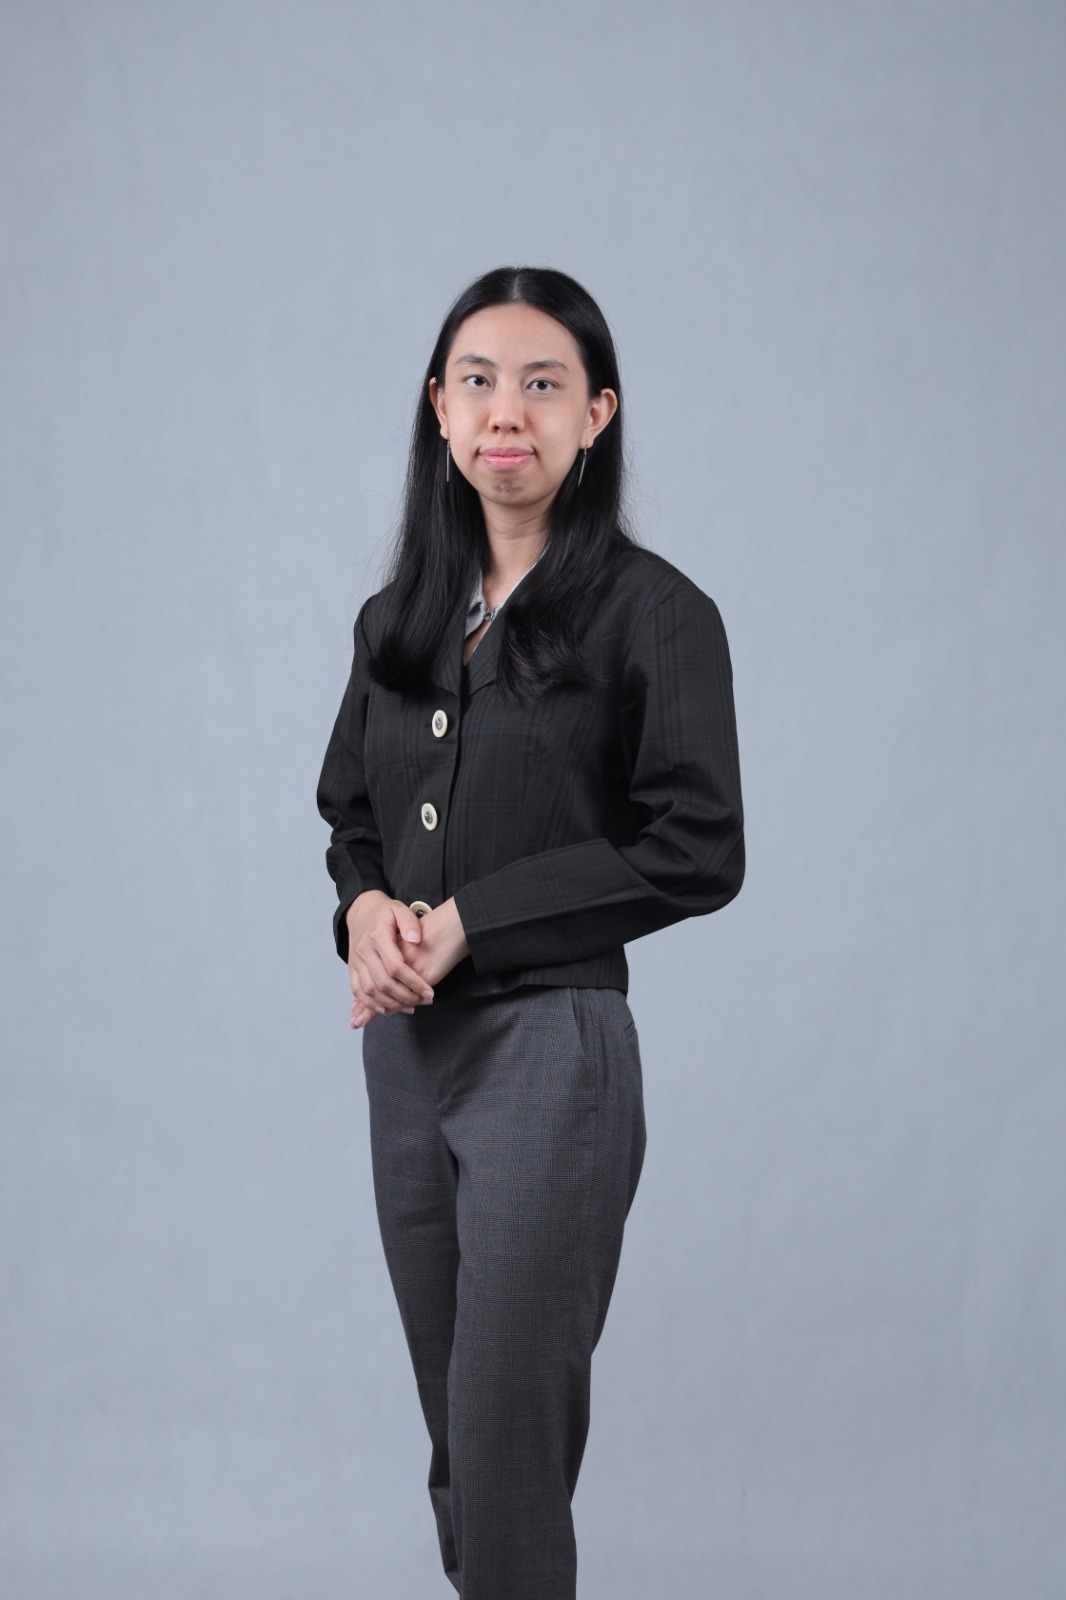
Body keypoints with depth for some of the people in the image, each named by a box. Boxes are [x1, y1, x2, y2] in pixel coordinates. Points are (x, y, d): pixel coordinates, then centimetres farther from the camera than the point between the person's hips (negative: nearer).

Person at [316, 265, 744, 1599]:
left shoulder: (653, 614, -8)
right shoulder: (399, 617, 11)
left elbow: (696, 851, -13)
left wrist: (470, 917, -14)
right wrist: (366, 907, -5)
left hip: (549, 1046, -6)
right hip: (405, 1042, 6)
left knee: (509, 1431, -5)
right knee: (451, 1416, 13)